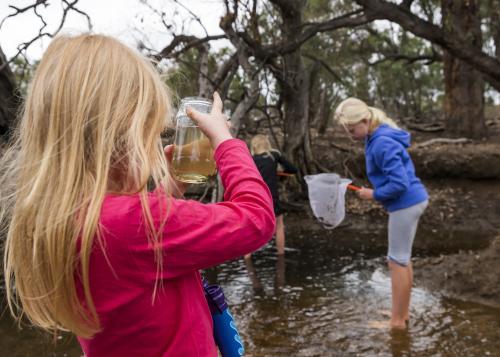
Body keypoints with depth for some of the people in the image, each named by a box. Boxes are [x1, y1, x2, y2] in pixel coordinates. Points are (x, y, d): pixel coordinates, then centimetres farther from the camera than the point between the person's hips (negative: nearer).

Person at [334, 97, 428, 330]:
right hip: (411, 202, 10)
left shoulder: (382, 144, -23)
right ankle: (403, 313, 28)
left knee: (397, 261, -1)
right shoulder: (378, 138, 9)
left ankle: (397, 321, 10)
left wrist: (374, 195, -12)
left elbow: (399, 184, -26)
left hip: (406, 204, -10)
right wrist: (377, 192, 9)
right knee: (403, 259, 17)